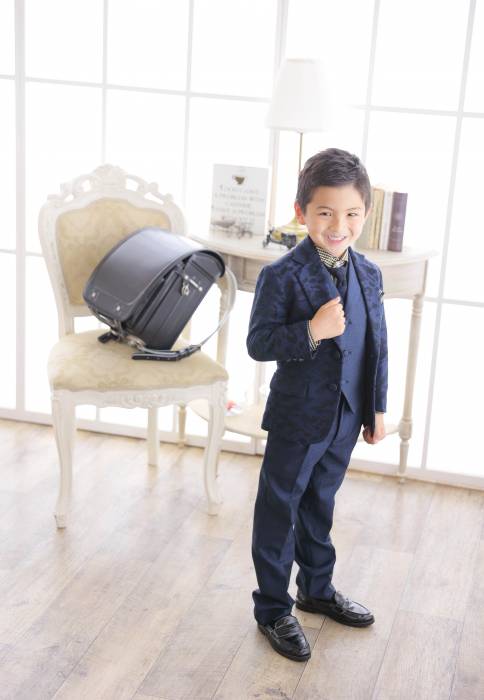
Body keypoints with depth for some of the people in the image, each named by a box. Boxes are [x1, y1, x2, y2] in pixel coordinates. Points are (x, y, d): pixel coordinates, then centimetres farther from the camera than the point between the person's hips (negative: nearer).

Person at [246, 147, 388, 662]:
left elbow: (377, 344, 9)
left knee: (320, 506, 23)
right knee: (279, 512, 8)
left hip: (345, 418, 6)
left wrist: (377, 407, 12)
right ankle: (273, 609, 23)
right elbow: (258, 344, -18)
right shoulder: (281, 276, -18)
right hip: (296, 419, -6)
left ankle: (317, 589, 42)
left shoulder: (369, 274, 2)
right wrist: (311, 332, -32)